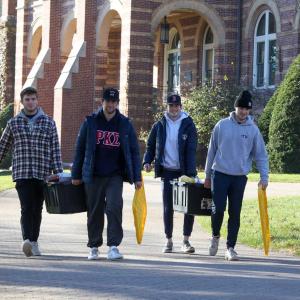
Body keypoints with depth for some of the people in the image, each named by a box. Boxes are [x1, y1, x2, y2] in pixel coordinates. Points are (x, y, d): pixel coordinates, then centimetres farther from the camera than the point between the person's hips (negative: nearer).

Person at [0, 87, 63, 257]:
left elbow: (55, 150, 5)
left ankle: (34, 243, 19)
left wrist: (58, 173, -2)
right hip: (22, 173, -1)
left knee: (37, 210, 8)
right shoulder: (14, 123, 8)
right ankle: (27, 240, -27)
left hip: (43, 174, 1)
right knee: (27, 207, -15)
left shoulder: (49, 123, 7)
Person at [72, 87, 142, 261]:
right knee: (95, 212, 7)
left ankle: (114, 246, -13)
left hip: (115, 176, -1)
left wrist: (137, 177, 2)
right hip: (93, 175, 1)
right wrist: (76, 175, 5)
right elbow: (80, 149, 8)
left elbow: (134, 152, 8)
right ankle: (94, 247, 18)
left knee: (114, 207, -16)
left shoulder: (125, 124, 5)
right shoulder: (90, 122, 5)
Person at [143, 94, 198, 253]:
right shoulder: (159, 126, 4)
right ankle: (169, 241, 14)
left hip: (184, 172, -1)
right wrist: (147, 161, -7)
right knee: (168, 208, 4)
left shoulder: (188, 125, -3)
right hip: (167, 171, 1)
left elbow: (191, 150, -9)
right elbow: (151, 146, 12)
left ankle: (186, 240, 8)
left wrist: (190, 173, -19)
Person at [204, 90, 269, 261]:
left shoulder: (253, 130, 1)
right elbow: (212, 150, 8)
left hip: (240, 177, 1)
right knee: (218, 209, -9)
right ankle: (216, 236, 18)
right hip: (220, 174, -1)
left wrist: (264, 177, -7)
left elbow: (261, 155, 4)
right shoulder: (222, 125, 0)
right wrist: (208, 175, 10)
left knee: (235, 213, 2)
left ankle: (231, 247, 10)